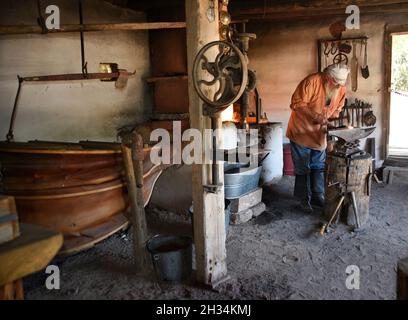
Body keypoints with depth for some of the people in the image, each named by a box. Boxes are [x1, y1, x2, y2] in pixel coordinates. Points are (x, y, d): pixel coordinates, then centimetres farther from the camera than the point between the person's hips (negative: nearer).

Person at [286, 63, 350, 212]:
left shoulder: (341, 89, -4)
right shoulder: (312, 81, -23)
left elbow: (336, 110, 9)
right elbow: (297, 103, -24)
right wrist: (315, 115, -31)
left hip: (319, 133, 5)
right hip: (301, 131, -5)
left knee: (318, 167, 12)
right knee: (303, 168, 4)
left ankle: (317, 197, 24)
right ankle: (304, 199, 17)